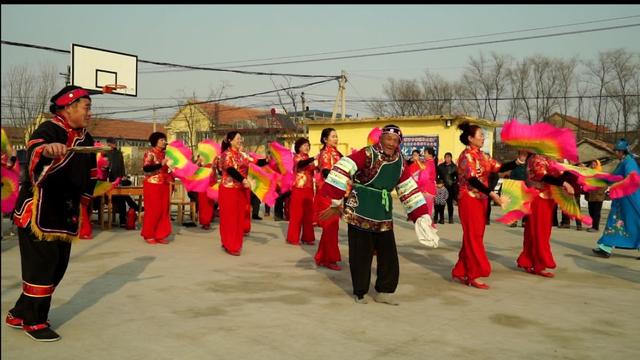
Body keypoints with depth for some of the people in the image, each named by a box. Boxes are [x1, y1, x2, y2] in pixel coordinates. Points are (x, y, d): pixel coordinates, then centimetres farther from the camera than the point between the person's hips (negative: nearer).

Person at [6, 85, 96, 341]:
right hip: (37, 212, -9)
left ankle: (21, 314, 28)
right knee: (42, 265, -5)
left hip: (65, 213, 9)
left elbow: (89, 172, 20)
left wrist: (81, 200, 17)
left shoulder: (86, 138, 9)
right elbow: (34, 150, -38)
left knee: (58, 266, 13)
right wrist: (46, 150, -60)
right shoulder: (50, 130, -16)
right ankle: (34, 322, 12)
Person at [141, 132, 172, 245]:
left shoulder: (164, 153, 13)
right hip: (153, 185, -6)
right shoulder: (150, 153, -7)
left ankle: (160, 235, 12)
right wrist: (161, 164, -26)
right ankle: (149, 235, 10)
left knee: (164, 210, 4)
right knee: (153, 210, -3)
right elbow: (146, 168, -21)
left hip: (164, 185, 7)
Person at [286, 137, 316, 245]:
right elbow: (301, 164, -26)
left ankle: (307, 237, 14)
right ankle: (293, 238, 4)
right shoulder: (297, 157, -4)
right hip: (298, 189, -6)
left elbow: (312, 173, 18)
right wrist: (313, 159, -39)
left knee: (308, 214, 6)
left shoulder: (309, 159, 17)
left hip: (309, 189, 6)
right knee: (297, 214, -3)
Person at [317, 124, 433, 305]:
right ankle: (360, 292, 18)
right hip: (360, 213, -6)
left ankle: (384, 291, 23)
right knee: (361, 256, 0)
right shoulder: (367, 154, -13)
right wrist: (333, 201, -26)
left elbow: (409, 189, 14)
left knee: (389, 255, 8)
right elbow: (342, 170, -21)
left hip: (384, 217, 6)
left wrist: (421, 215, 9)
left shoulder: (400, 163, 6)